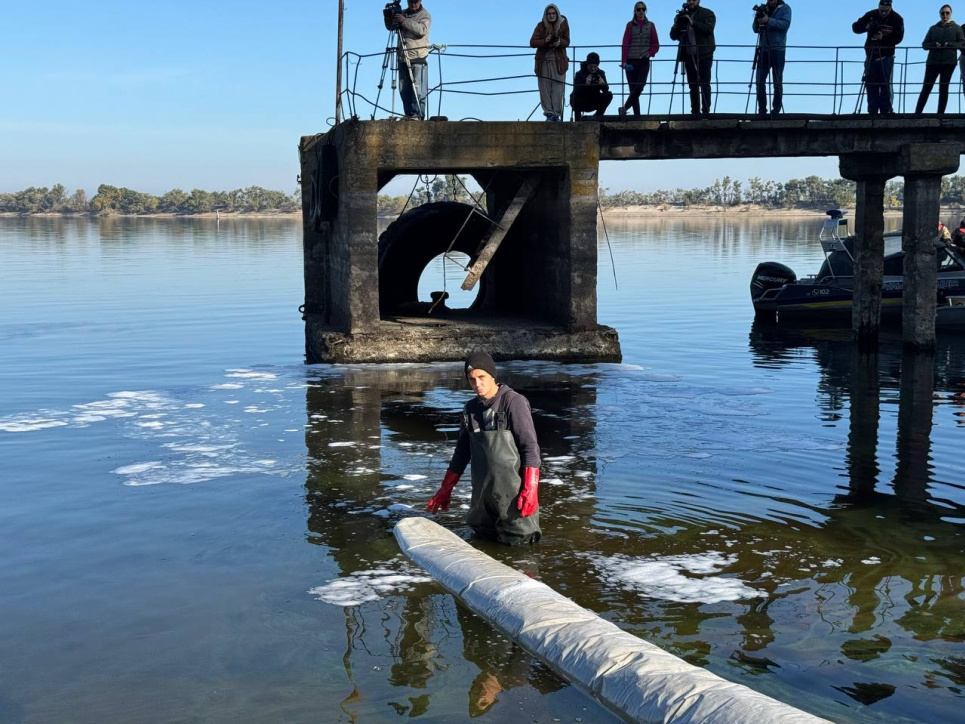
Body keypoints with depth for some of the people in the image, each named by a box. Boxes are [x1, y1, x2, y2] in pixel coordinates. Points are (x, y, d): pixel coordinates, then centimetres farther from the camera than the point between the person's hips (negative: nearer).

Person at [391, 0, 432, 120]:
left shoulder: (425, 15, 0)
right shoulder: (403, 13, 17)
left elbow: (422, 30, -18)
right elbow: (391, 27, 22)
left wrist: (404, 21, -22)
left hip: (418, 57, -6)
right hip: (403, 58, 6)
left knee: (418, 88, -10)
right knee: (404, 89, 4)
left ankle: (418, 114, -8)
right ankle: (408, 114, 9)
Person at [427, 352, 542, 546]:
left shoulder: (514, 402, -9)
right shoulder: (471, 408, 11)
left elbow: (530, 447, -12)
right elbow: (462, 451, 19)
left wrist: (530, 489, -20)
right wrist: (446, 490, 20)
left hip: (512, 490, -6)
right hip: (482, 492, 6)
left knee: (518, 540, -7)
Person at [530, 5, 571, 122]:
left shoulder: (563, 25, -1)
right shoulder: (541, 26, -3)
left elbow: (566, 42, 2)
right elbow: (532, 42, -8)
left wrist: (559, 42, -21)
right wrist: (545, 41, -25)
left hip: (558, 61, -1)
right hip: (543, 61, 1)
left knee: (557, 88, -5)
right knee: (545, 88, -2)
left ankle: (557, 113, 0)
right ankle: (549, 112, 4)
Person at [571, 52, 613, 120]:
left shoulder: (600, 73, -2)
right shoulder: (580, 74, -14)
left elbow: (606, 90, -11)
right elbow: (576, 91, -26)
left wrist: (603, 84, -33)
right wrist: (586, 84, -43)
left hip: (593, 103, 4)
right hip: (581, 103, -3)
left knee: (609, 95, -16)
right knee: (576, 99, -36)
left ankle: (598, 114, 2)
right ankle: (578, 119, -11)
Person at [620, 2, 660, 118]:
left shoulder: (650, 26, 9)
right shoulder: (630, 25, 6)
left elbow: (656, 44, 11)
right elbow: (625, 44, 0)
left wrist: (650, 53, -8)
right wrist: (624, 61, -9)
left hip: (644, 62, 1)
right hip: (631, 61, -1)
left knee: (639, 87, -14)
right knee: (633, 89, -2)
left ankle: (625, 108, -1)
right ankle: (636, 115, 0)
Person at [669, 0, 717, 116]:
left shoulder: (707, 14, 4)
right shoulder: (682, 16, 13)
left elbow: (708, 28, -14)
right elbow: (673, 36, 9)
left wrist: (692, 22, -21)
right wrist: (678, 23, -8)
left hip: (704, 54, -4)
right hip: (688, 55, 4)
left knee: (704, 84, -7)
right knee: (693, 85, 3)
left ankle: (706, 111, -8)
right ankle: (695, 111, 5)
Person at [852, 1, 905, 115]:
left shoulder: (897, 19, -5)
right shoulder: (871, 15, -1)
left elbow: (898, 37, -11)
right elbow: (855, 27, -2)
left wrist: (883, 38, -26)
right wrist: (866, 27, -23)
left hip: (886, 56, -2)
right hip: (871, 55, 2)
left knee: (885, 84, -8)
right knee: (871, 84, 0)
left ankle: (886, 110, -5)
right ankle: (872, 112, 3)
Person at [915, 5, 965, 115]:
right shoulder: (933, 28, 14)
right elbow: (924, 44, 10)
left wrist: (949, 44, -13)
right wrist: (934, 44, -11)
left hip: (949, 62, -1)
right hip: (933, 61, 1)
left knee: (943, 88, 1)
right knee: (926, 87, -5)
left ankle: (940, 114, 2)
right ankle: (917, 113, -6)